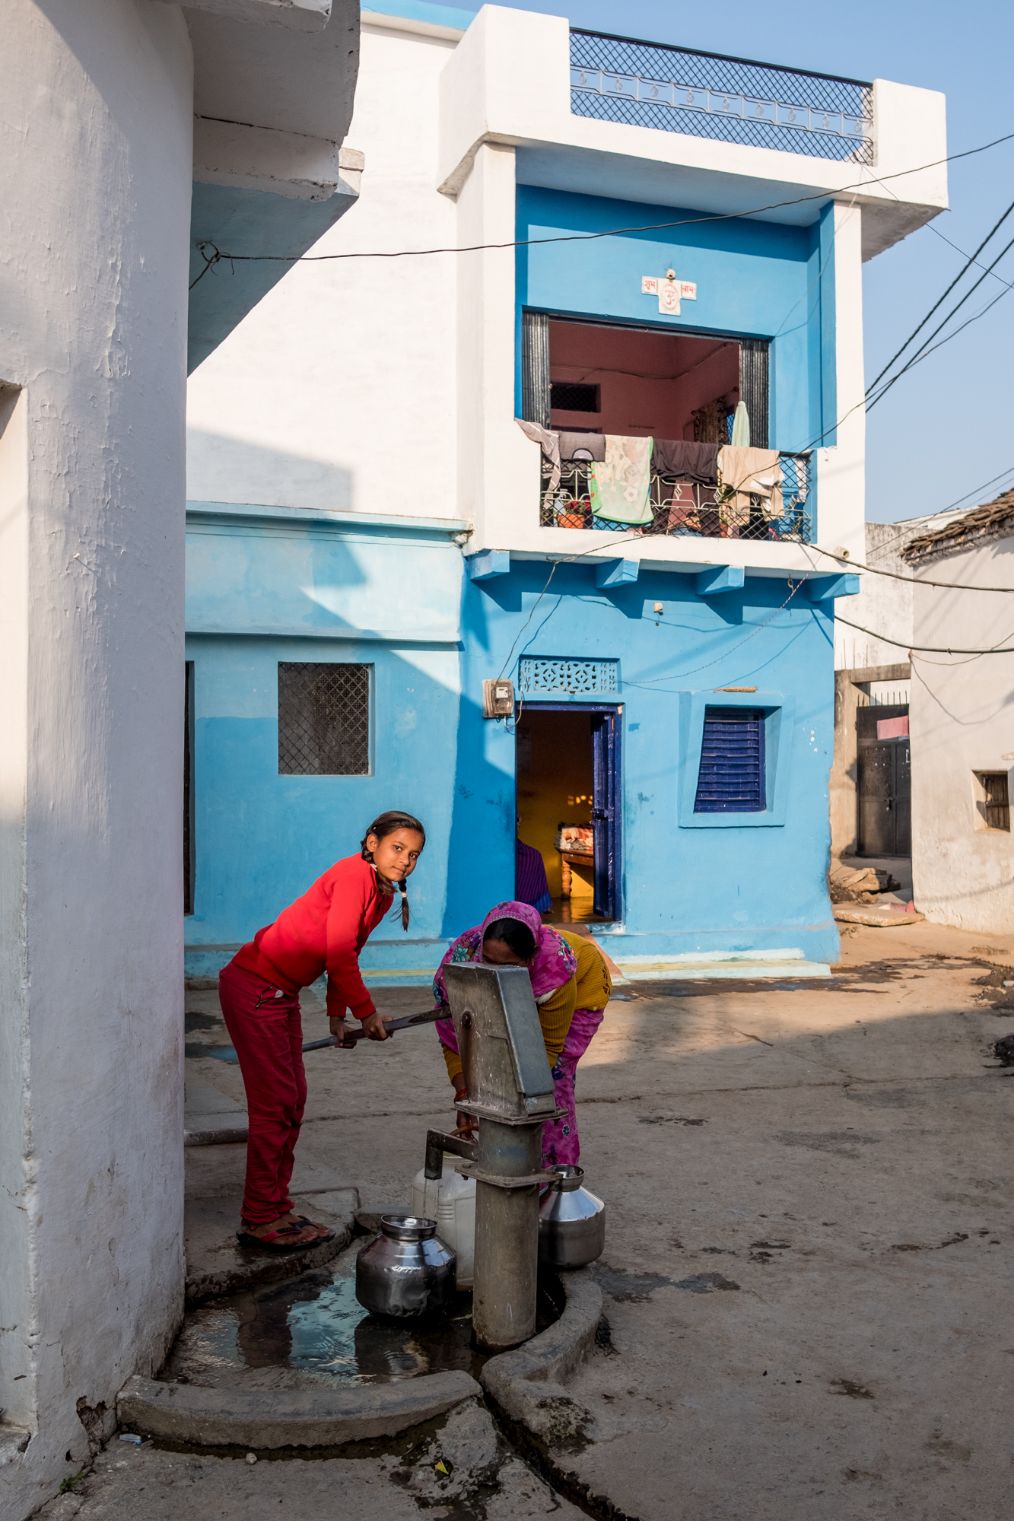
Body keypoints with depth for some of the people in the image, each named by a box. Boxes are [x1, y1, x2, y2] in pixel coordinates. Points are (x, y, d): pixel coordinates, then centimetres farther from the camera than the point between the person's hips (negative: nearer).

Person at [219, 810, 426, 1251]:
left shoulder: (385, 895, 9)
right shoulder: (354, 875, -20)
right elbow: (339, 955, -23)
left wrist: (337, 1015, 15)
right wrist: (368, 1013, -13)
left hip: (282, 992, 10)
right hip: (254, 986, -10)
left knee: (292, 1099, 13)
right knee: (274, 1101, -5)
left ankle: (276, 1209, 23)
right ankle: (259, 1220, 5)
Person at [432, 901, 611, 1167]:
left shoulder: (558, 968, -45)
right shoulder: (461, 956, -37)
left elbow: (548, 1047, -30)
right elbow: (454, 1039, -25)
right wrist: (463, 1093, -36)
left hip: (583, 983, -4)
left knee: (553, 1078, -15)